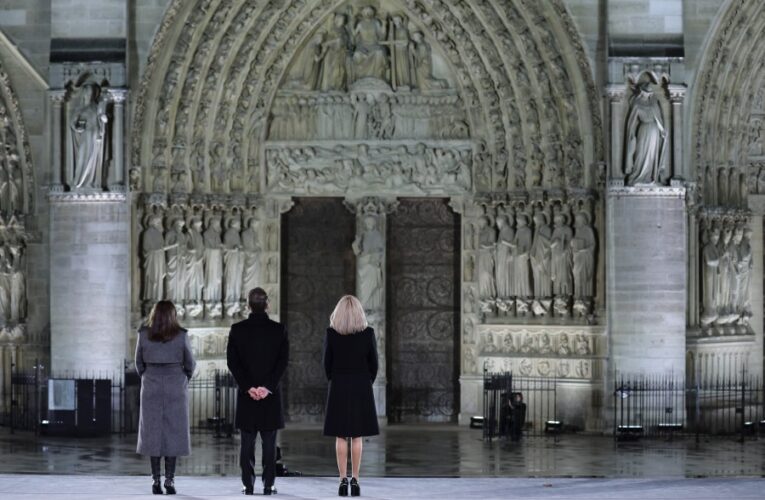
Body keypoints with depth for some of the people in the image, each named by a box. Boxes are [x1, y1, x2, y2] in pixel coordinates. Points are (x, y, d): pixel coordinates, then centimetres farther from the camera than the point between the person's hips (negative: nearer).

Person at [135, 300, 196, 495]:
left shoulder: (144, 335, -2)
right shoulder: (181, 335, -6)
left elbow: (139, 362, 6)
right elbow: (190, 363, 3)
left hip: (151, 387, 1)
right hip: (176, 387, -1)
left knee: (153, 433, 5)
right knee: (173, 432, 2)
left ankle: (156, 480, 1)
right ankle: (170, 480, -3)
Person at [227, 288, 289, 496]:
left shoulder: (237, 330, -2)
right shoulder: (279, 330, -3)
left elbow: (232, 362, -5)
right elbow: (282, 361, -7)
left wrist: (248, 387, -7)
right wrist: (267, 387, -9)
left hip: (246, 393, 1)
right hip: (271, 394, -1)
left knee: (247, 441, 5)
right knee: (269, 442, 3)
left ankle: (248, 484, 4)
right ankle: (268, 484, 2)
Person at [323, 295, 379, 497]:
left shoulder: (331, 333, -7)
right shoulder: (368, 333, -6)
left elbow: (327, 363, -1)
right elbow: (374, 363, -1)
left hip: (338, 388, 0)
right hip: (362, 388, 0)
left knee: (341, 437, 4)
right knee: (357, 437, 5)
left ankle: (343, 480, -1)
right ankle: (355, 480, 2)